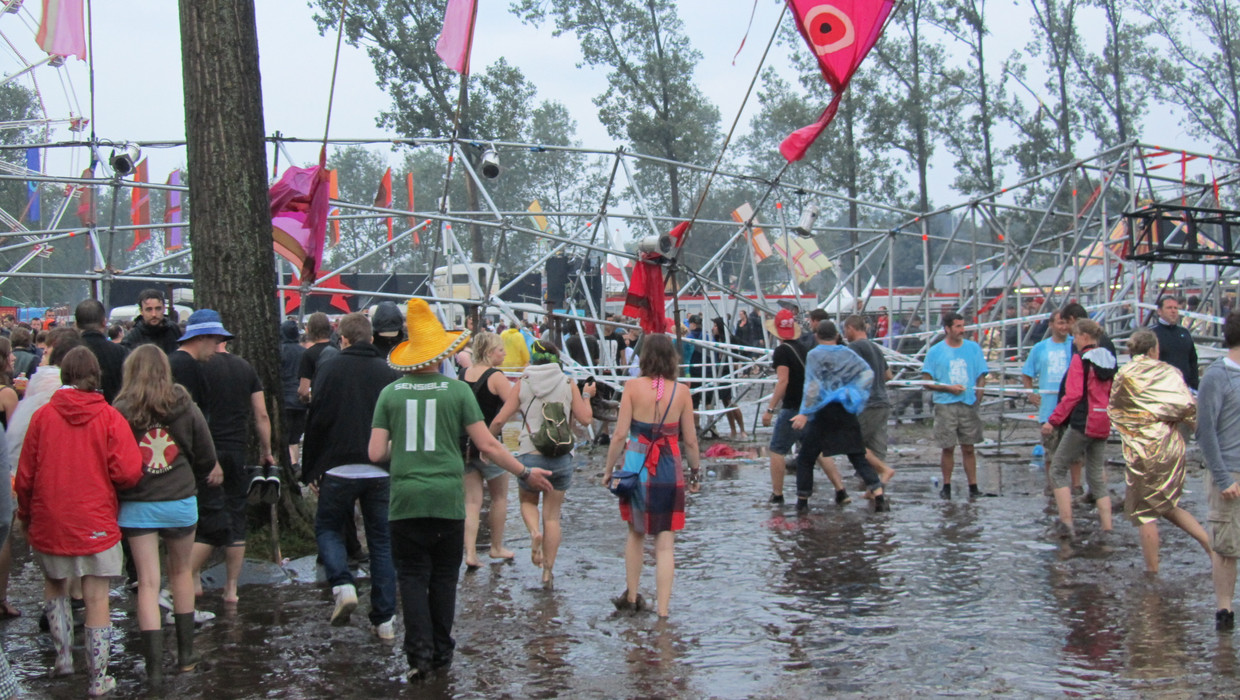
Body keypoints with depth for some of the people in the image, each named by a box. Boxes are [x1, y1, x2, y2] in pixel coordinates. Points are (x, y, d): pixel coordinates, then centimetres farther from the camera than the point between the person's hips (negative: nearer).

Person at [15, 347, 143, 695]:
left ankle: (63, 654, 22)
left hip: (48, 523, 2)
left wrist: (25, 516, 16)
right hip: (96, 522, -2)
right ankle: (98, 678, 9)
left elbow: (24, 477, 1)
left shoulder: (42, 416, -4)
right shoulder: (110, 417, -9)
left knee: (54, 585, 26)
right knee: (97, 599, 4)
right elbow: (127, 472, -14)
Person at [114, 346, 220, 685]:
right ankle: (186, 652, 25)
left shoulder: (121, 411, -8)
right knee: (181, 572, 19)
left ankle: (154, 665, -4)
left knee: (148, 582, 1)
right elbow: (206, 456, 4)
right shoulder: (185, 407, -2)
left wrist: (122, 486, 10)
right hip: (180, 502, 2)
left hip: (136, 505, -1)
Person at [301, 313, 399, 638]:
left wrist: (311, 470, 3)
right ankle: (384, 619, 8)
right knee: (382, 541, 9)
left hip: (339, 468, -2)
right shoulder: (390, 373, 5)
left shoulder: (329, 368, -1)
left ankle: (342, 586, -8)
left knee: (327, 527, 17)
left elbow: (316, 421, -4)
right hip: (382, 471, 2)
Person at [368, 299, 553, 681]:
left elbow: (375, 454, 0)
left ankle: (419, 652, -5)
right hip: (447, 499, 0)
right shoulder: (456, 390, -2)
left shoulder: (391, 393, 1)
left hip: (405, 500, 0)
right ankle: (441, 651, 19)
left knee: (412, 577, 6)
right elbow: (487, 445, -3)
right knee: (443, 577, 12)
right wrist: (526, 473, 8)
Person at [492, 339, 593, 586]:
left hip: (530, 455, -1)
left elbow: (499, 420, -2)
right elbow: (585, 418, 2)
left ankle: (534, 532, -7)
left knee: (528, 501, 24)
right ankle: (548, 570, 9)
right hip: (561, 457, 1)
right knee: (552, 515, 11)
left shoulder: (523, 383, 1)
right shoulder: (568, 383, 2)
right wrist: (587, 396, 20)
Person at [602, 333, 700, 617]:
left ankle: (631, 596, 31)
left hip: (637, 467, 0)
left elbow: (620, 435, -8)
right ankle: (662, 610, 3)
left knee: (636, 534, 22)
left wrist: (609, 468, 4)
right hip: (669, 472, 0)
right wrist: (695, 471, 14)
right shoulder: (681, 391, -4)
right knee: (666, 543, 4)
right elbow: (689, 440, 0)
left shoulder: (634, 387, -7)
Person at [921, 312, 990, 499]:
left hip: (969, 404, 1)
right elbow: (927, 383, 1)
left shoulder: (974, 348, 8)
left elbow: (981, 376, 10)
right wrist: (948, 388, -13)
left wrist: (978, 395, -8)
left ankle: (973, 487, 7)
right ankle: (946, 486, 13)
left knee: (968, 447, 4)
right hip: (945, 405, -1)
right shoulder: (935, 351, 2)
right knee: (947, 447, 2)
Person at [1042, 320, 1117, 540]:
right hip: (1103, 425, 7)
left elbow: (1073, 395, -17)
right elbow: (1112, 395, 18)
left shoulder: (1080, 359, -10)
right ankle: (1107, 529, 4)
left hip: (1082, 423, -7)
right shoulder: (1109, 359, 12)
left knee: (1058, 470, 5)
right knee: (1097, 477, 12)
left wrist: (1053, 420, -15)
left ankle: (1066, 524, -4)